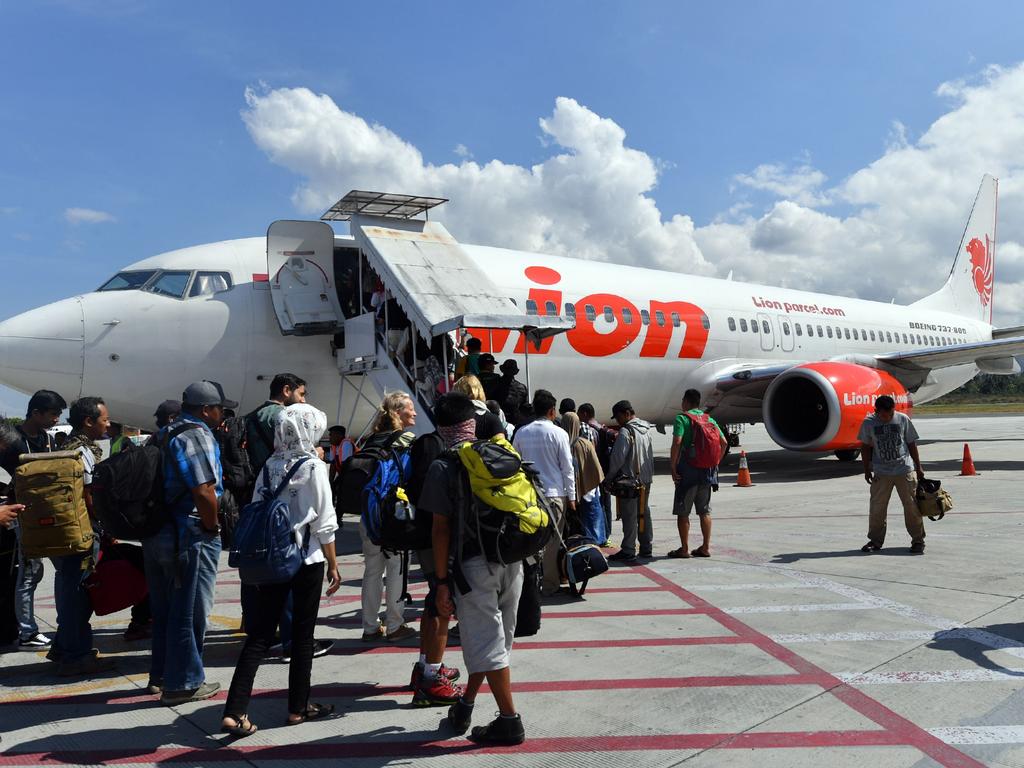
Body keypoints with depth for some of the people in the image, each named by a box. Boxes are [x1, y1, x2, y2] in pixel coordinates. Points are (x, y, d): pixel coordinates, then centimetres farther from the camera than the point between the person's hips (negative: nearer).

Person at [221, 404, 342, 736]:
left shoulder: (268, 467, 2)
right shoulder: (314, 467, -10)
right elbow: (324, 524, -9)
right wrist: (333, 565, 0)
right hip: (306, 560, -4)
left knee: (259, 635, 7)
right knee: (303, 635, 10)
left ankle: (235, 712, 1)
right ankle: (298, 707, 21)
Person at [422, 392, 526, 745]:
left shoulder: (443, 467, -8)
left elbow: (441, 528, -10)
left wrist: (442, 580, -5)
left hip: (474, 563, -6)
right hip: (511, 560, 6)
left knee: (485, 643, 4)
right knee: (495, 637, 17)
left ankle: (510, 720, 10)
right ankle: (465, 706, 31)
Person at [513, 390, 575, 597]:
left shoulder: (521, 433, 5)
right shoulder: (558, 434, -5)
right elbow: (567, 468, -4)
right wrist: (572, 497, 3)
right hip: (554, 493, -3)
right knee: (552, 541, 4)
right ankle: (549, 585, 8)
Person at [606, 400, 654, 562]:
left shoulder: (626, 431, -15)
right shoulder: (646, 430, 12)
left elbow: (618, 458, -16)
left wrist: (610, 477, -7)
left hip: (629, 479, -8)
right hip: (646, 479, 8)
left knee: (629, 516, -5)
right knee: (644, 513, 13)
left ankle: (628, 551, -4)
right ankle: (646, 548, 18)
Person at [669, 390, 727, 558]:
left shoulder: (682, 418, -7)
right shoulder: (710, 419, 11)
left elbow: (677, 442, -18)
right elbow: (724, 442, 7)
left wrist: (673, 467, -13)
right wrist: (714, 463, 13)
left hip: (688, 469, -6)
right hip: (707, 471, 6)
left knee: (682, 512, 2)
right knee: (705, 511, 13)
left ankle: (684, 549, 5)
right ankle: (705, 547, 15)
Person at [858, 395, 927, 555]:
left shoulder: (903, 419, -2)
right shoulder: (869, 423, -2)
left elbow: (911, 444, 6)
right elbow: (866, 447, 6)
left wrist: (918, 467, 7)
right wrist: (867, 470, 2)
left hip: (904, 470, 0)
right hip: (881, 472, 1)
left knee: (911, 505, 2)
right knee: (877, 507, 3)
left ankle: (918, 540, 13)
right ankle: (875, 540, 16)